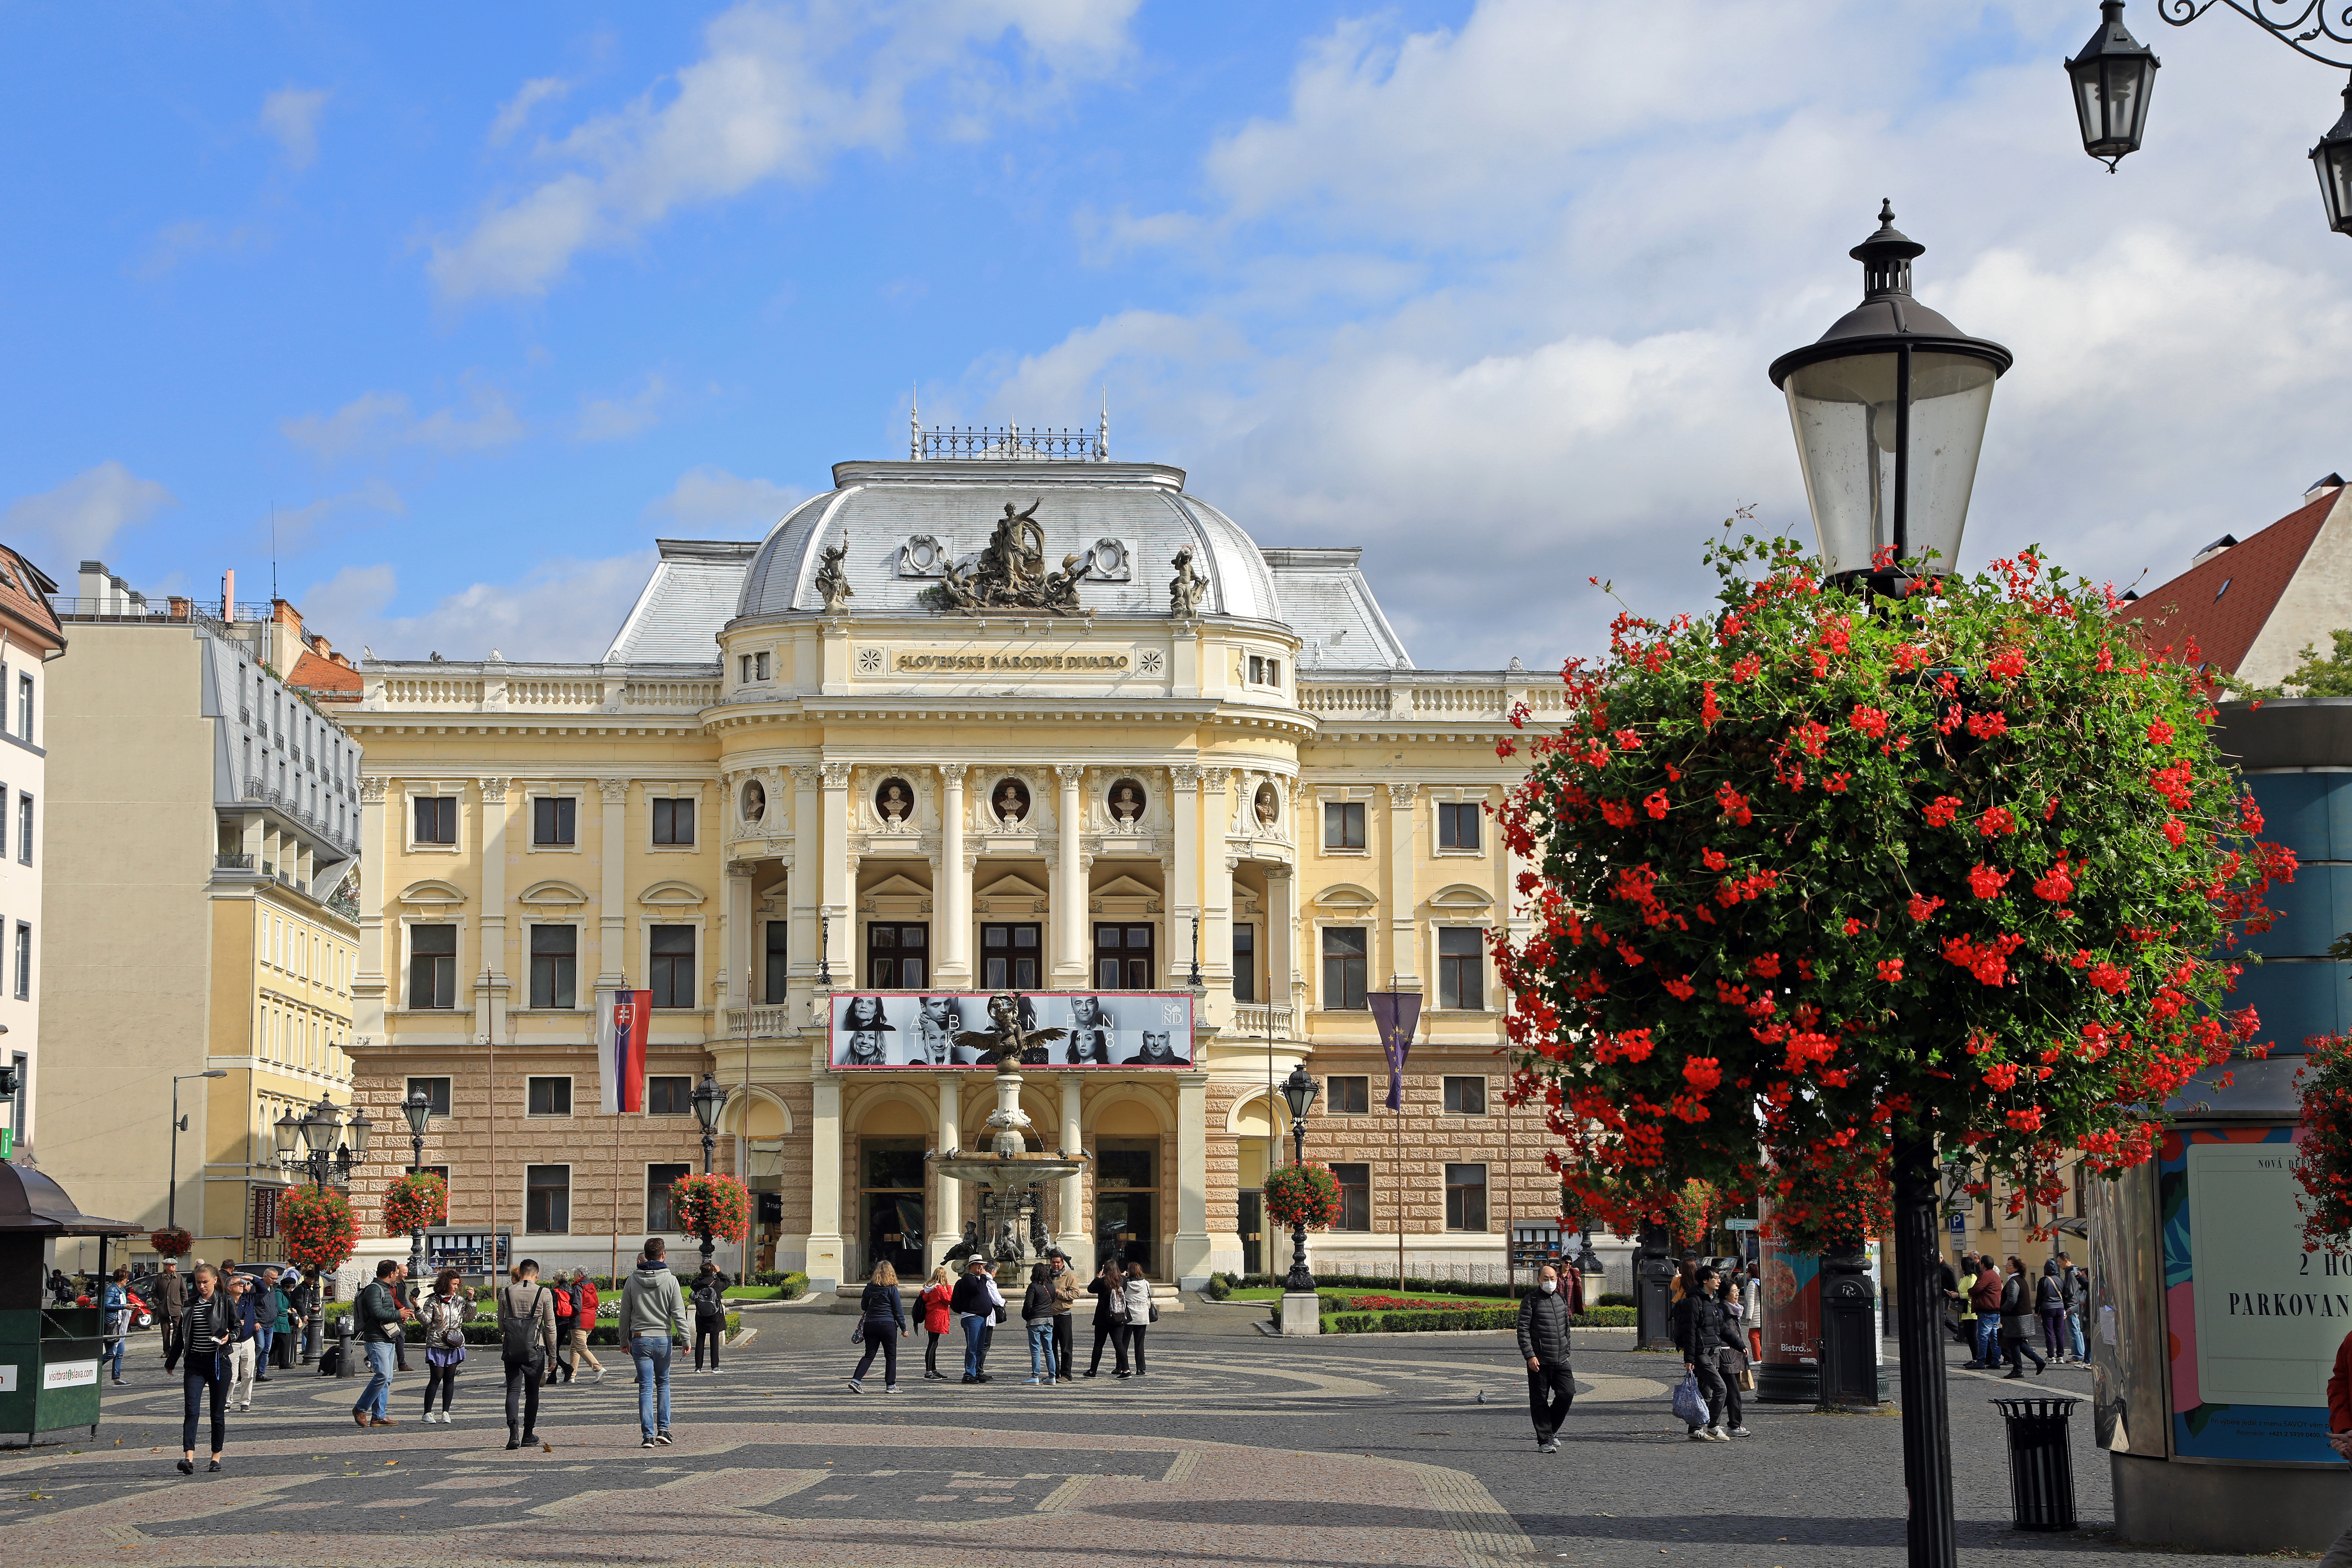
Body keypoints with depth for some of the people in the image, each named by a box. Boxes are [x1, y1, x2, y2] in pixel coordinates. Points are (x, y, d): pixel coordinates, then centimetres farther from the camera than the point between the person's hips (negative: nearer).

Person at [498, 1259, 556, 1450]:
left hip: (511, 1348, 1)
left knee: (513, 1389, 0)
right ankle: (528, 1435, 16)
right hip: (535, 1348, -1)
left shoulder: (505, 1292, 4)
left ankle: (514, 1432, -19)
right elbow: (550, 1327, -1)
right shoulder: (544, 1294, -2)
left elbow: (501, 1325, 14)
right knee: (532, 1391, 11)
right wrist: (552, 1355, 8)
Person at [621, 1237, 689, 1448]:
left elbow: (625, 1314, 6)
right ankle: (663, 1429, 7)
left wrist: (624, 1340, 15)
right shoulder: (670, 1280, -5)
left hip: (639, 1339, 1)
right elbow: (678, 1313, -7)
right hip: (663, 1338, -1)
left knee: (646, 1387, 1)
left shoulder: (632, 1280, 1)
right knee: (663, 1384, 15)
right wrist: (685, 1339, -2)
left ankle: (648, 1435, -5)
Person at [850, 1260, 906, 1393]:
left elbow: (864, 1306, 12)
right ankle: (891, 1386, 8)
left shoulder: (869, 1288, 3)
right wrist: (904, 1328, 2)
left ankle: (856, 1380, -3)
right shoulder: (892, 1289, -8)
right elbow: (898, 1310, -5)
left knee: (869, 1355, 9)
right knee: (891, 1357, 6)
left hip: (870, 1324, 4)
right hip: (887, 1325, -4)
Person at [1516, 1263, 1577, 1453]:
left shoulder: (1562, 1300, 15)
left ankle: (1552, 1429, 17)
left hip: (1560, 1360, 5)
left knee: (1568, 1393, -5)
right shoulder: (1530, 1301, -4)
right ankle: (1544, 1441, 6)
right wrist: (1530, 1355, -16)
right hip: (1539, 1360, -5)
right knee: (1540, 1400, -1)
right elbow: (1523, 1330, -9)